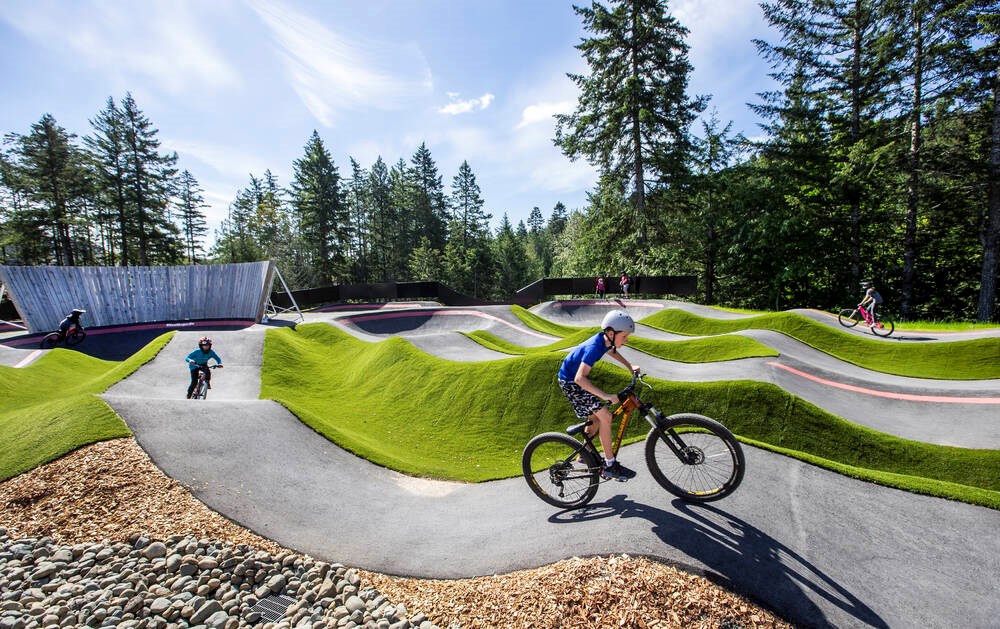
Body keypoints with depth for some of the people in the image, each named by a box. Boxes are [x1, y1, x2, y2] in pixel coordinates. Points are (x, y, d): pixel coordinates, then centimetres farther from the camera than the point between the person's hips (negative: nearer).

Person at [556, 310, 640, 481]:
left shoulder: (605, 340, -5)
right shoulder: (594, 347, -32)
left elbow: (612, 352, 22)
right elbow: (580, 378, -40)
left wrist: (630, 366, 17)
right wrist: (605, 396, -41)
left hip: (576, 380, 9)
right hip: (570, 382, -9)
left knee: (595, 418, 16)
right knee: (605, 416, -12)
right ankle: (610, 466, -2)